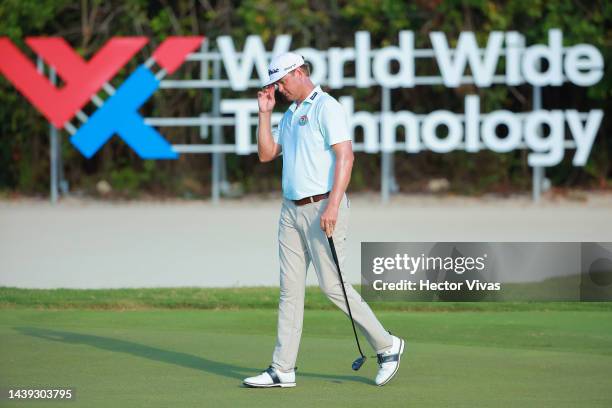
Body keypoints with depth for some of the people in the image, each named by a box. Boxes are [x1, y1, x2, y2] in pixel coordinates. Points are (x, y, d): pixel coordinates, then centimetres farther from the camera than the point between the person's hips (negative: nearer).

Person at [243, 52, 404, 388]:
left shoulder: (326, 107, -10)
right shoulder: (290, 114, 18)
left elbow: (345, 156, -18)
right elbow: (266, 154, 19)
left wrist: (332, 206, -25)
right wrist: (265, 113, 10)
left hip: (322, 207, -8)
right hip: (292, 210, 8)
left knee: (332, 285, -9)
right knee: (289, 288, 5)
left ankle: (386, 346, 5)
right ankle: (282, 370, 5)